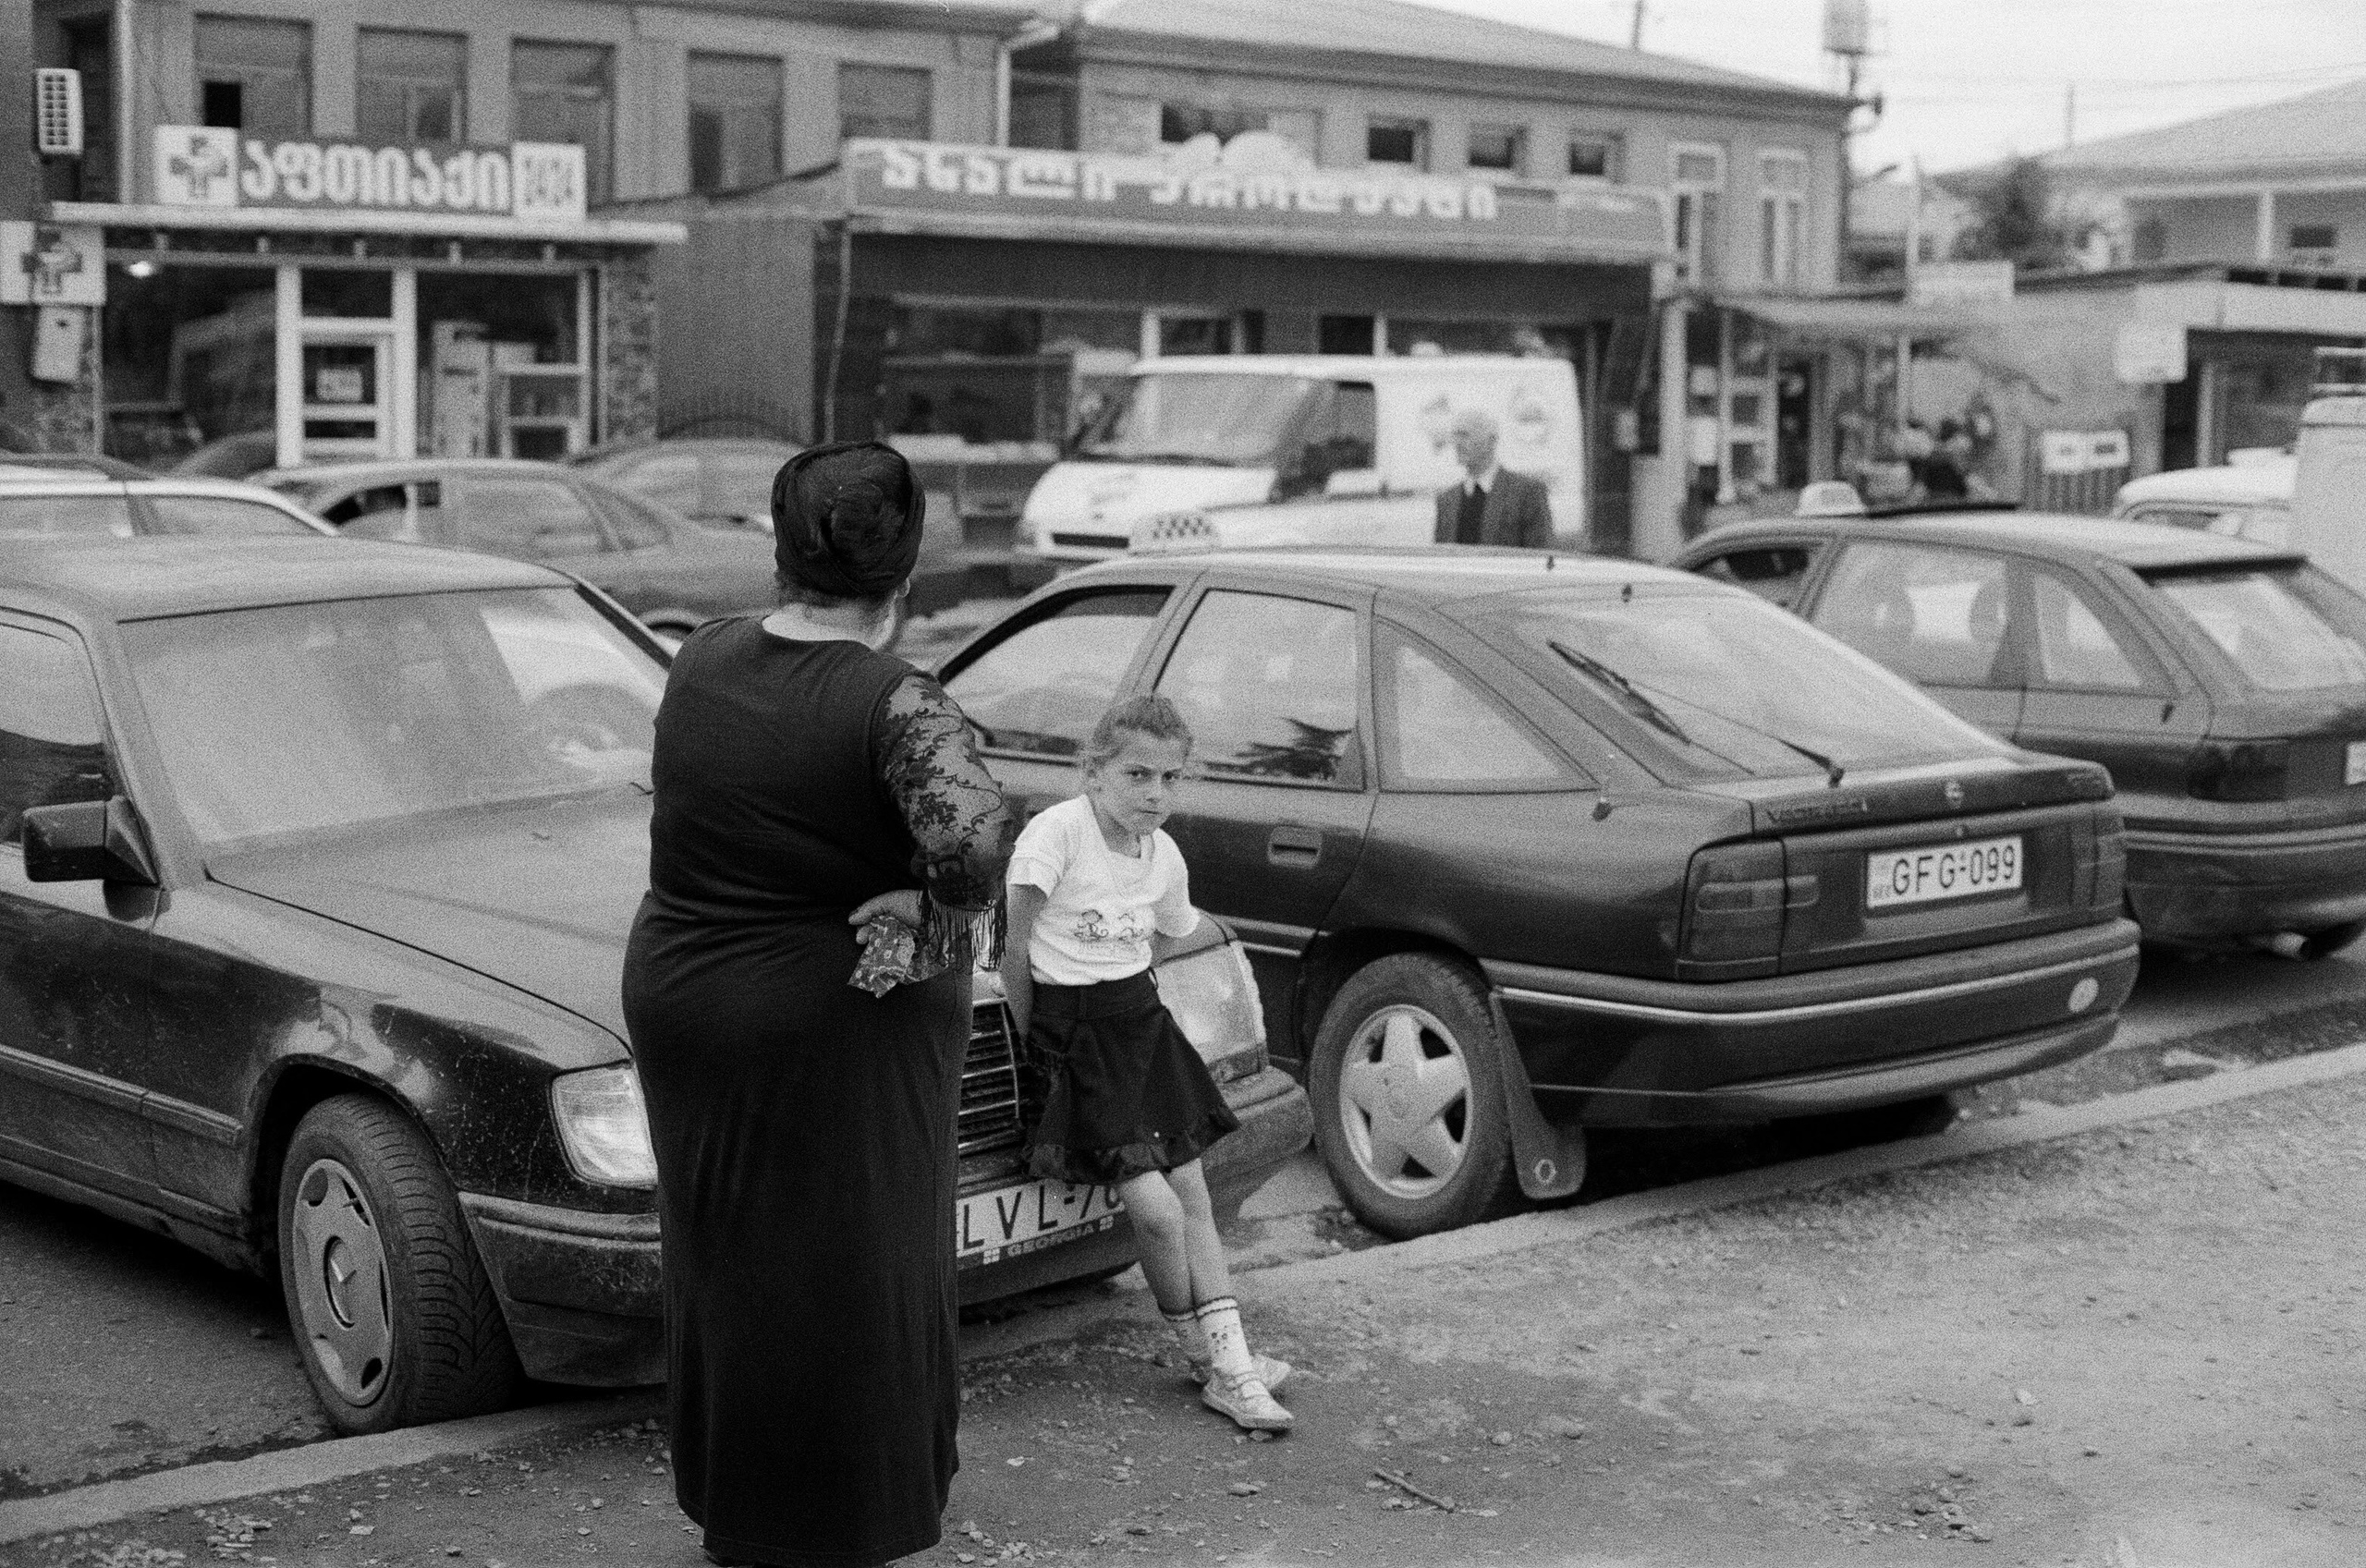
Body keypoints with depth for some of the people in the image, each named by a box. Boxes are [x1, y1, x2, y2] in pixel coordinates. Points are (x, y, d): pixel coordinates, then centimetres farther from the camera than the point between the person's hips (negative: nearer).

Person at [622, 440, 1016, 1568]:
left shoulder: (700, 661, -1)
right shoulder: (895, 703, -19)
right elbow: (973, 838, -36)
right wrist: (943, 909, -16)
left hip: (679, 999, 6)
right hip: (839, 1024, -6)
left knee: (723, 1259, 19)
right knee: (846, 1274, 8)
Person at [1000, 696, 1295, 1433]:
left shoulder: (1165, 857, 2)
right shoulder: (1059, 831, -17)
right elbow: (1014, 945, -14)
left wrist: (1120, 998, 9)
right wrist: (1030, 1042, -8)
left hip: (1142, 1022, 7)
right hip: (1074, 1038, -7)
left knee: (1192, 1193, 5)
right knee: (1157, 1210, -11)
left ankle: (1230, 1362, 10)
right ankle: (1206, 1359, 8)